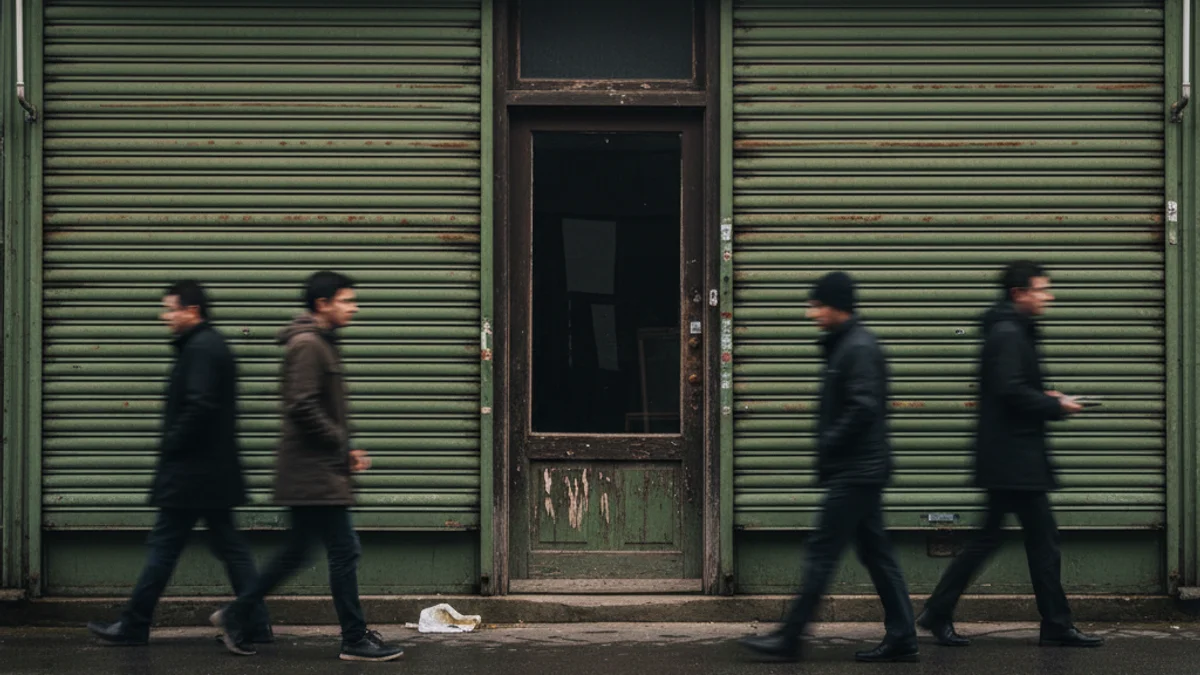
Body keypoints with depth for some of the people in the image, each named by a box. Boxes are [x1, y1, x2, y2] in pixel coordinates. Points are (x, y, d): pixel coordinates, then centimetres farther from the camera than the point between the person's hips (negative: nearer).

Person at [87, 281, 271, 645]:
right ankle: (255, 625, 10)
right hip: (215, 472, 10)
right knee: (229, 546, 9)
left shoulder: (200, 349, -14)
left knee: (164, 546, -2)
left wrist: (169, 446, -14)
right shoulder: (213, 345, 17)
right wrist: (172, 446, 16)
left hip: (191, 474, -10)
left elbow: (199, 407, -24)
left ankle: (134, 625, 6)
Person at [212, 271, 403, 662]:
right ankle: (356, 640, 3)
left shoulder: (320, 344, 18)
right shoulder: (307, 345, -14)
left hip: (311, 472, 10)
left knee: (296, 553, 16)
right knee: (344, 552, -5)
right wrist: (342, 446, -14)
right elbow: (302, 407, -22)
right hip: (314, 472, -10)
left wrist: (344, 452, 13)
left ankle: (235, 615, 23)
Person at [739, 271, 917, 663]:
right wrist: (826, 448, 10)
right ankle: (901, 638, 14)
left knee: (821, 553, -6)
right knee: (876, 553, 11)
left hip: (855, 472, -10)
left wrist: (826, 445, -15)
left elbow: (864, 408, -23)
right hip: (860, 469, 10)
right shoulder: (842, 345, 16)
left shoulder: (859, 348, -15)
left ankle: (789, 638, -1)